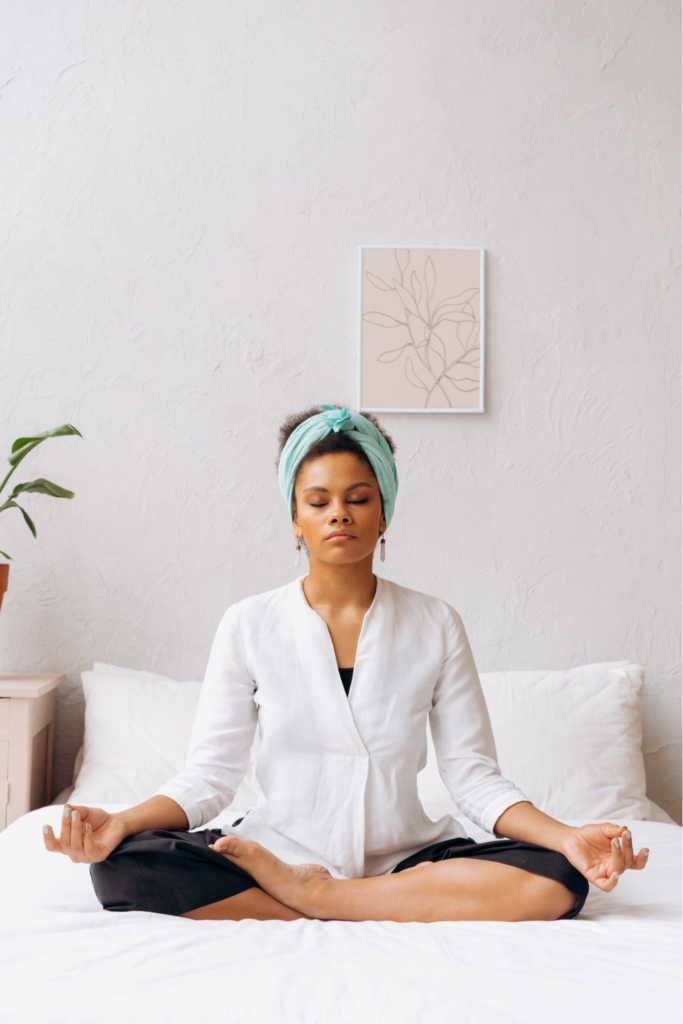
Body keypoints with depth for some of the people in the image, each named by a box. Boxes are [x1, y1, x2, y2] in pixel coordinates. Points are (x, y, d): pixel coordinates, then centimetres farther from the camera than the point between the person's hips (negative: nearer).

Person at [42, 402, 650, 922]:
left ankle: (310, 897, -16)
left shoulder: (436, 626, 2)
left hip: (405, 857, 0)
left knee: (555, 882, -26)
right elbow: (211, 774, -2)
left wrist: (566, 837, -19)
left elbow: (473, 775, -1)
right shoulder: (249, 625, 2)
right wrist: (121, 822, -21)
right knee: (124, 866, -26)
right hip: (277, 848, 0)